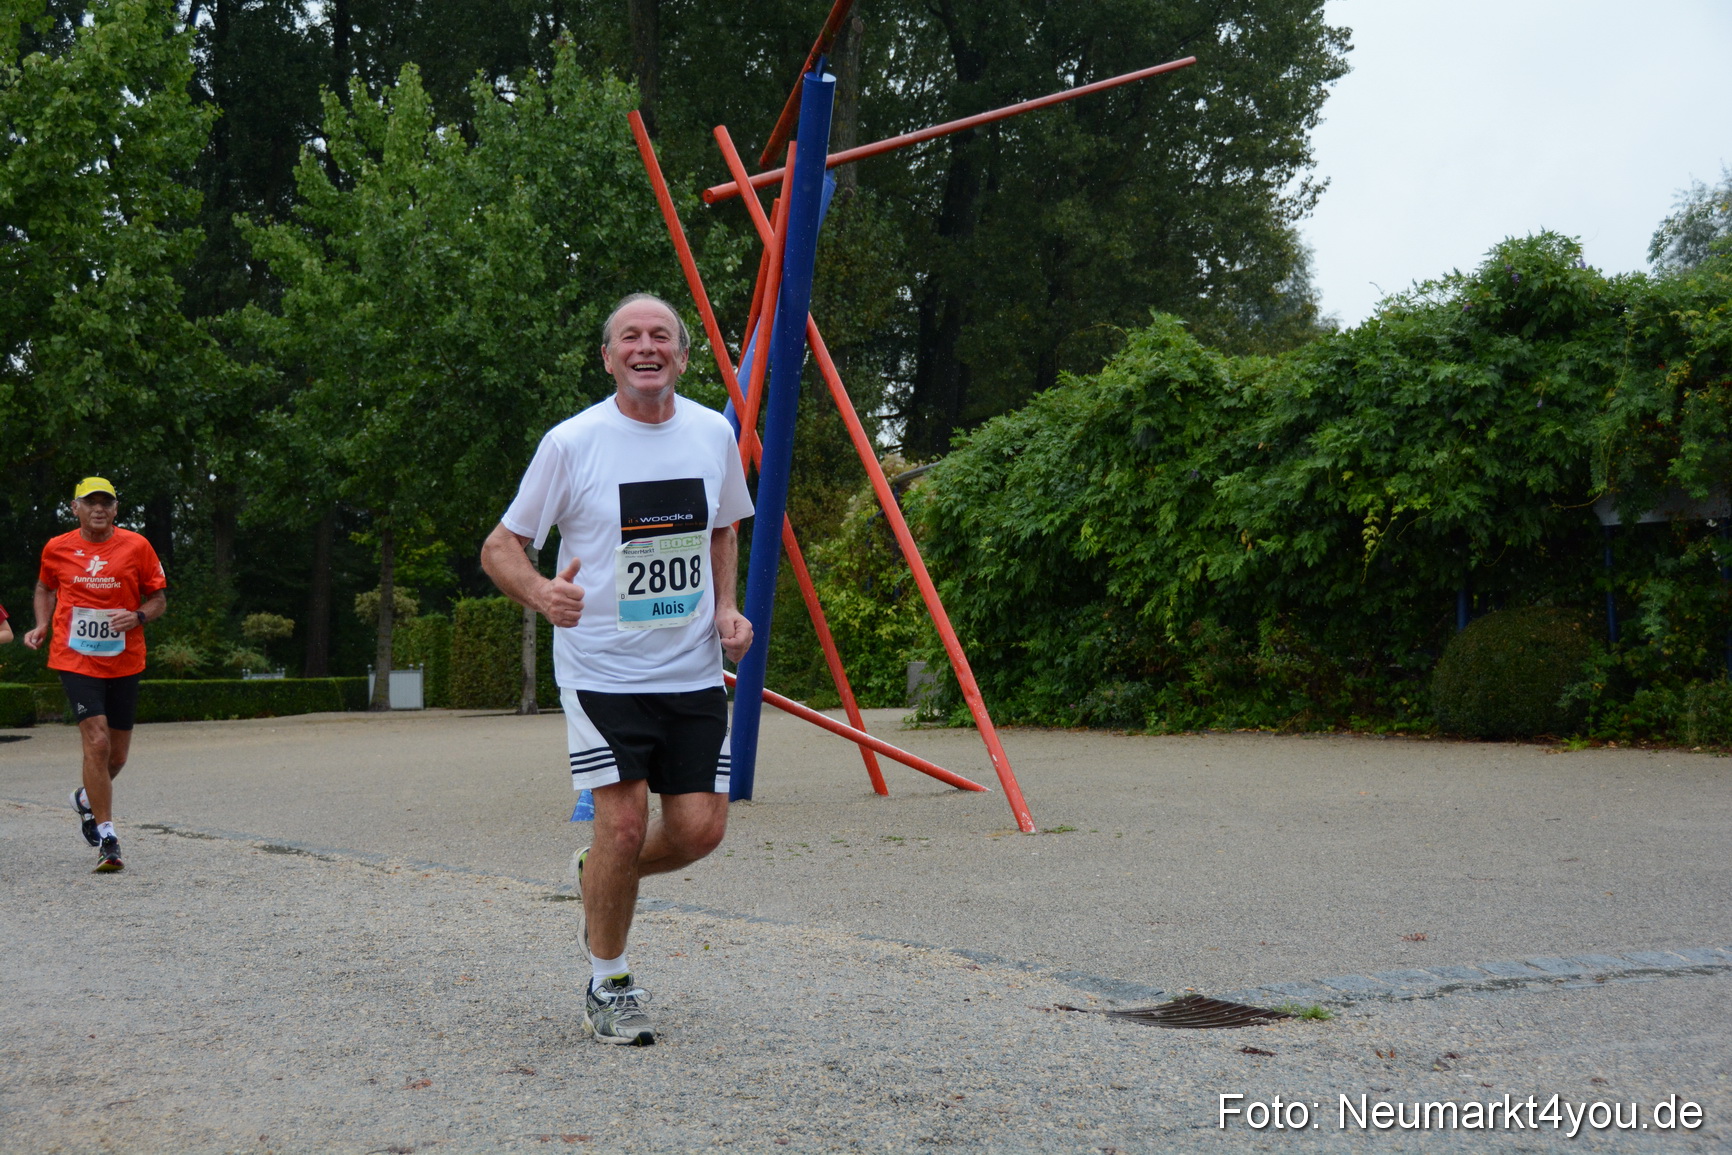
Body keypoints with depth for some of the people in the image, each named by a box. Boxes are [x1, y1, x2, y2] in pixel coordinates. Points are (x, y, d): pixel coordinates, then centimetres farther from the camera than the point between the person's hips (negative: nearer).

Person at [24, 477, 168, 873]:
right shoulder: (57, 549, 2)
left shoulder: (136, 546, 0)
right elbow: (45, 588, 21)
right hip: (75, 659, -2)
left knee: (116, 755, 8)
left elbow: (159, 599, 6)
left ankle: (87, 799, 42)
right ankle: (106, 839, -9)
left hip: (124, 661, 2)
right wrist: (42, 625, 5)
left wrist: (138, 617, -14)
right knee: (96, 741, -16)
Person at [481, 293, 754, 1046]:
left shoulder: (714, 435, 5)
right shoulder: (572, 443, -8)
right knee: (624, 823, -11)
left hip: (693, 671, 4)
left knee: (701, 828, -1)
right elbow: (499, 548, -3)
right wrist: (542, 594, -25)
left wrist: (726, 608, 5)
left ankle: (597, 879, 31)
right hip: (603, 668, -4)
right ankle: (608, 988, 10)